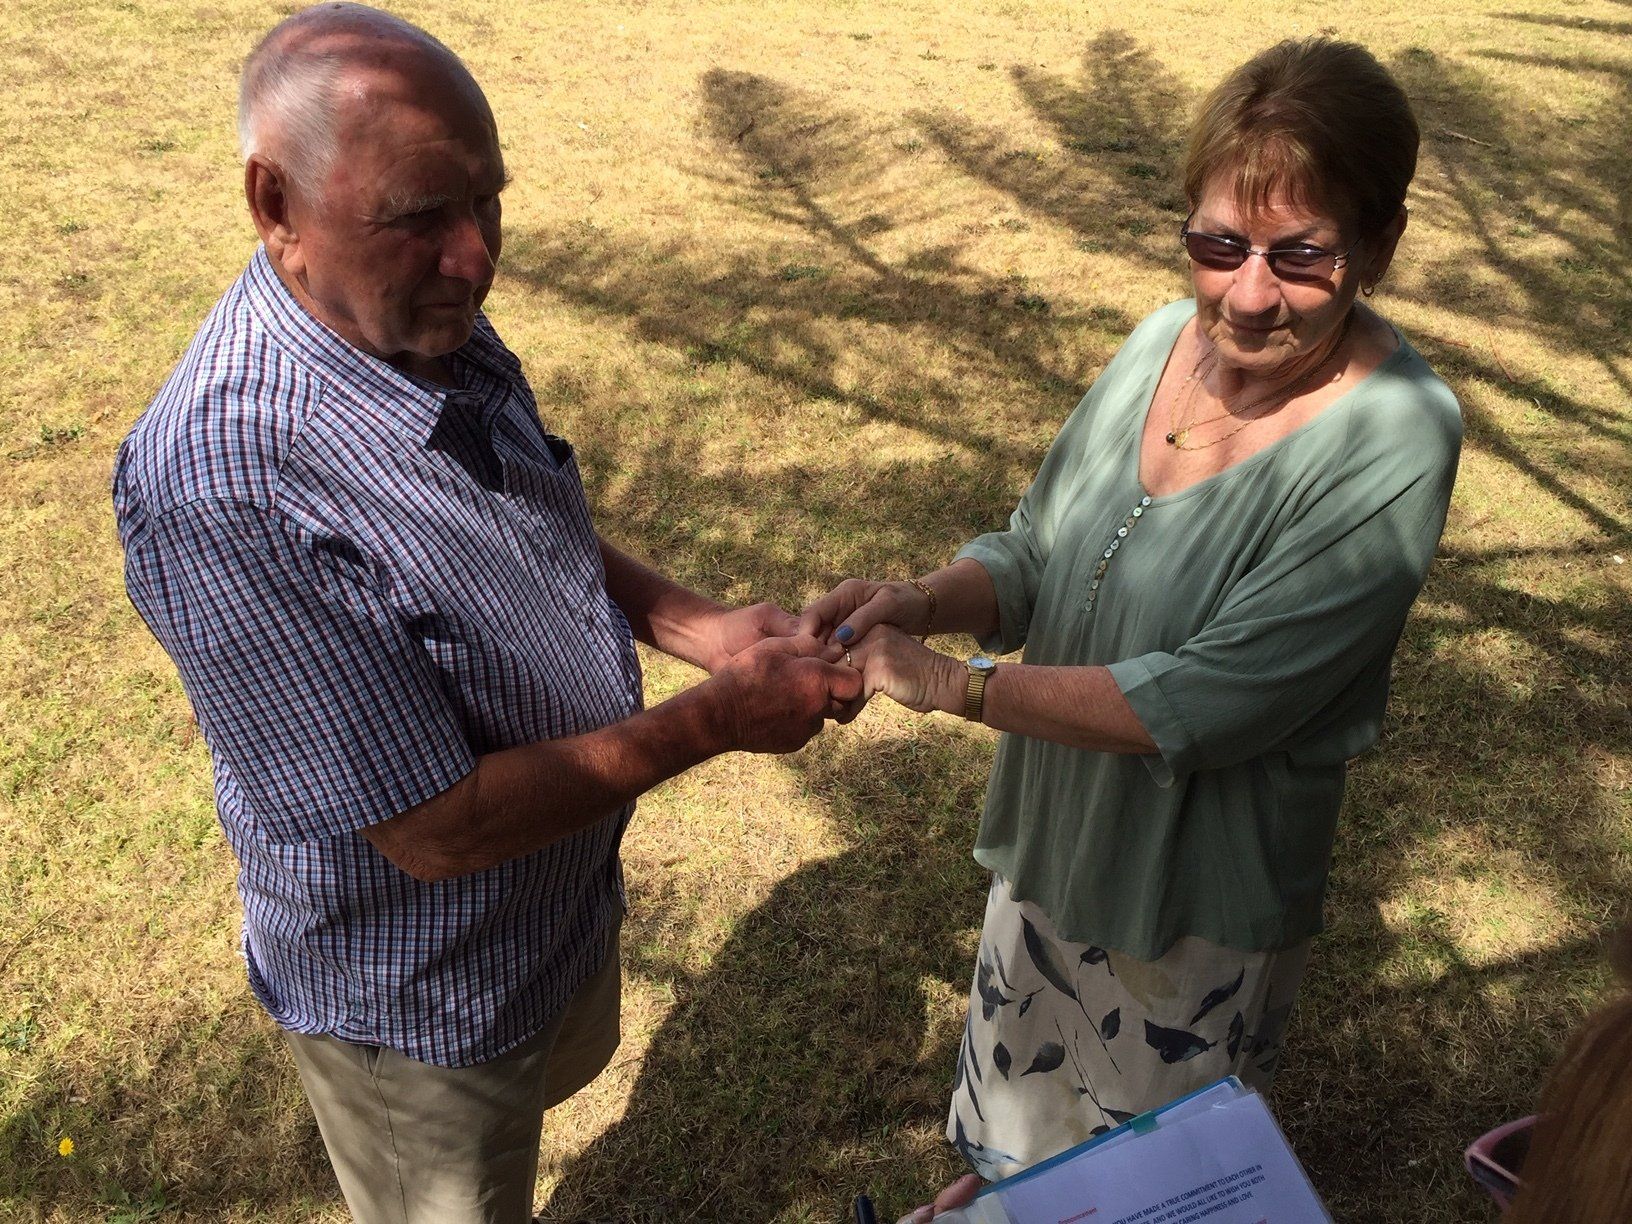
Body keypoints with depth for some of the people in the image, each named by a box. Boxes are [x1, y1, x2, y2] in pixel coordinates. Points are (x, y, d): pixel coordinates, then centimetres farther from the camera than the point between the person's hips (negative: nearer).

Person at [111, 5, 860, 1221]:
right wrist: (714, 721, -26)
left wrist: (699, 627, -11)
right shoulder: (216, 492, -37)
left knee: (557, 1078, 35)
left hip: (567, 894, 8)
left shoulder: (432, 323, -11)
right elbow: (439, 829, -31)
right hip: (422, 1000, -7)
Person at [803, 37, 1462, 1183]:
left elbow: (1209, 701, -30)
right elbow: (1037, 552, -1)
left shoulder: (1392, 440, -27)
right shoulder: (1167, 339, -9)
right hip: (1051, 837, 6)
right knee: (1015, 1143, 31)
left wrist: (953, 682, -28)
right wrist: (924, 601, -20)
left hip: (1201, 904, -5)